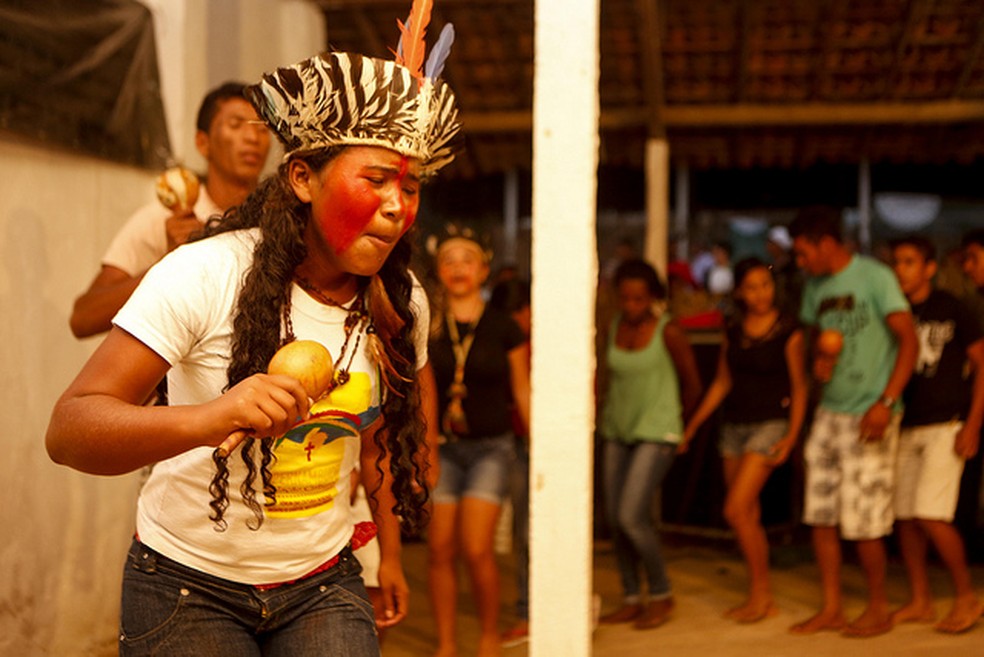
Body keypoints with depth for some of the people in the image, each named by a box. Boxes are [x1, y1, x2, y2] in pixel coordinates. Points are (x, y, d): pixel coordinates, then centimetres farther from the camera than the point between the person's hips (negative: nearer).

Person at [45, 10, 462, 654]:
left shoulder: (401, 304, -5)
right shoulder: (204, 275, -20)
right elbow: (68, 430, -26)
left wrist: (391, 552, 20)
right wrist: (209, 418, -43)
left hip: (323, 584, 4)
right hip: (189, 583, -3)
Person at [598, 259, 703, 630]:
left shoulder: (668, 332, -11)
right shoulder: (613, 327, 4)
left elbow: (692, 384, 0)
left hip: (655, 434, -6)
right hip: (618, 432, 6)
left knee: (631, 517, -13)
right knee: (615, 520, 4)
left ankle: (661, 595, 7)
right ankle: (631, 599, 17)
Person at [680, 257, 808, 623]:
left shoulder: (788, 331, -6)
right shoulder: (733, 332, 8)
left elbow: (799, 387, -4)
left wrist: (792, 436, -12)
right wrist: (693, 425, 11)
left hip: (770, 424, -6)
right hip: (734, 425, 6)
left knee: (736, 510, -14)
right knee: (749, 516, 8)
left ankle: (759, 591, 2)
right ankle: (763, 601, 18)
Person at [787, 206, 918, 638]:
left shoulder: (875, 277, -10)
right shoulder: (815, 286, 11)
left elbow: (908, 340, -14)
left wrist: (886, 402, -21)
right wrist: (819, 358, 0)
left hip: (867, 418, -7)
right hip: (828, 412, 7)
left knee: (863, 523, -2)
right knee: (820, 515, 7)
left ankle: (878, 609, 17)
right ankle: (832, 608, 19)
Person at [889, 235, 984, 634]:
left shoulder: (950, 309, -2)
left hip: (945, 425, -5)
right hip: (904, 426, 5)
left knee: (931, 515, -13)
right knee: (904, 516, 5)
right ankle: (919, 601, 18)